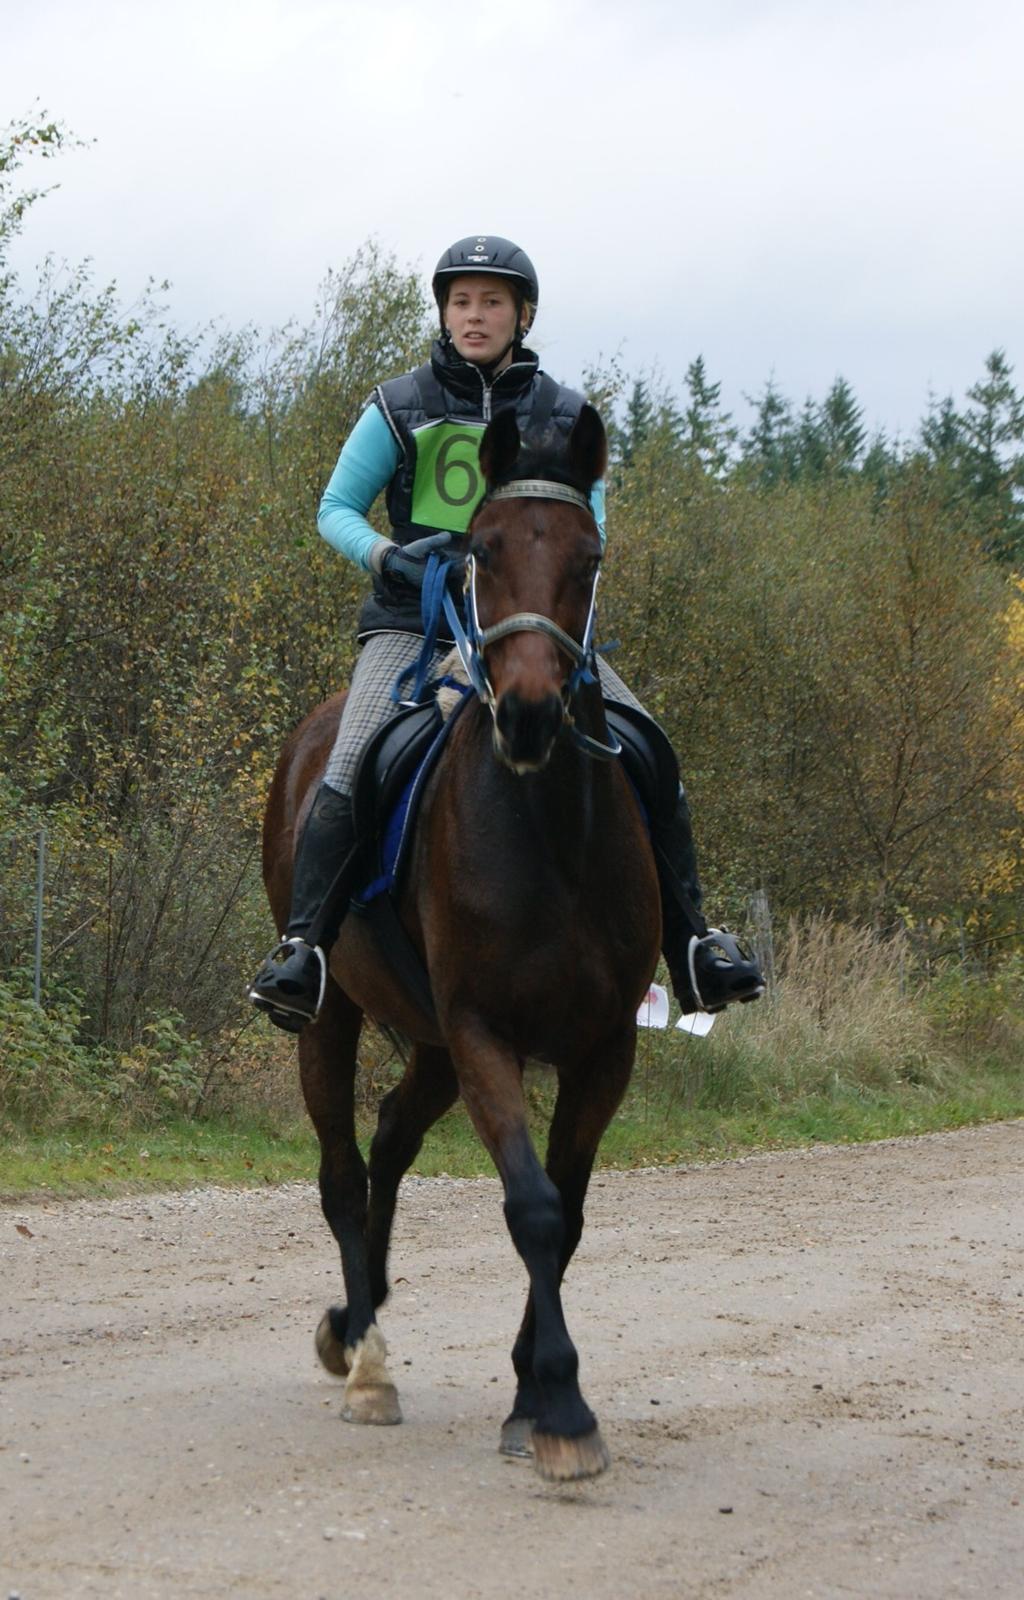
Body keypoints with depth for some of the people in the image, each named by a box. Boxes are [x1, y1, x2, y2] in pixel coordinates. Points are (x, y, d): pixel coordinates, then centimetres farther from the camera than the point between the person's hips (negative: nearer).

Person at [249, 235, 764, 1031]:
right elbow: (336, 509, 6)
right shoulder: (399, 408, 3)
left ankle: (694, 953, 1)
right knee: (352, 772, -26)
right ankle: (302, 950, -24)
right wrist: (385, 554, -15)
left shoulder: (564, 417, 7)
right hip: (414, 622, -2)